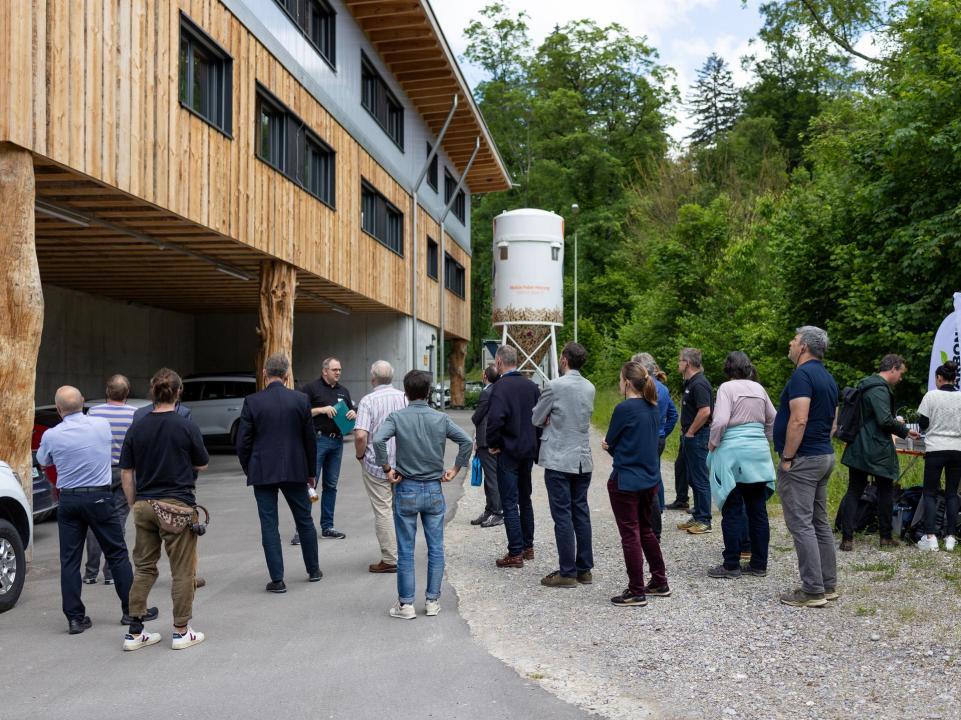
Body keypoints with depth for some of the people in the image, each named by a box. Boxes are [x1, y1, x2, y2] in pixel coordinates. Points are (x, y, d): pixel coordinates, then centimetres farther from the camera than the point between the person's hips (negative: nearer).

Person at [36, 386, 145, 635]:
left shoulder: (51, 436, -7)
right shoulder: (102, 425, -6)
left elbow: (43, 461, 13)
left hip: (68, 500, 0)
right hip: (99, 497, 0)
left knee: (69, 560, 8)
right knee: (117, 554, 8)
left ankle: (75, 617, 8)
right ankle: (132, 609, 13)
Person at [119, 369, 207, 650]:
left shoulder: (136, 429, 1)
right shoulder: (187, 427, -10)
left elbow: (126, 474, 4)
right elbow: (202, 465, 1)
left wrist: (135, 507, 13)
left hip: (144, 506, 4)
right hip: (177, 506, -4)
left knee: (143, 569, 13)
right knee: (182, 571, 5)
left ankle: (134, 632, 14)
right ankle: (181, 632, 11)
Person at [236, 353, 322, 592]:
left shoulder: (252, 402, -7)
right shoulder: (301, 400, -4)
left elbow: (242, 442, -5)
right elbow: (310, 439, 1)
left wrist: (248, 470, 10)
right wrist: (311, 472, 12)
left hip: (263, 472, -2)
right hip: (295, 470, 2)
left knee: (269, 525, 4)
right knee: (304, 520, 16)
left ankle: (277, 580, 4)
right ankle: (313, 570, 28)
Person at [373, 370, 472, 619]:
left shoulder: (397, 417, -7)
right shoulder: (441, 418, -1)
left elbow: (378, 440, -22)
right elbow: (466, 441, -5)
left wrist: (387, 469, -11)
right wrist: (455, 469, 3)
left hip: (406, 489, -2)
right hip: (434, 489, 2)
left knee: (405, 550, 6)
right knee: (435, 548, 10)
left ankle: (406, 604, 11)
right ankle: (433, 601, 16)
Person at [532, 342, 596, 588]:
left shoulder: (554, 387, -13)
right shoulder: (589, 387, 7)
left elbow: (537, 419, -4)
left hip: (558, 461, -6)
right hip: (583, 460, 6)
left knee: (562, 516, -2)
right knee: (581, 513, 12)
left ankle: (567, 572, 1)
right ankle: (584, 569, 17)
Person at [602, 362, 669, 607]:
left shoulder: (624, 408, -17)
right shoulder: (652, 408, 7)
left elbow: (610, 442, -8)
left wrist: (610, 447, 13)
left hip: (626, 481, -8)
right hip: (650, 478, 8)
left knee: (630, 535, 1)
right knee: (646, 530, 20)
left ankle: (636, 592, 7)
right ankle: (660, 582, 27)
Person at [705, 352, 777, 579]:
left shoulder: (727, 388, -8)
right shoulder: (758, 388, 10)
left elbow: (720, 421, -19)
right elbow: (772, 420, 15)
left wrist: (712, 443, -4)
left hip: (734, 452, -5)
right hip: (759, 454, 6)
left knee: (733, 511, 1)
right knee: (758, 510, 10)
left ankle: (731, 565, 5)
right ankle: (759, 564, 15)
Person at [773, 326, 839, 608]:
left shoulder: (802, 375, -15)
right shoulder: (828, 378, 15)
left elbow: (798, 420, -23)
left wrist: (787, 458, -18)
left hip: (803, 459, -10)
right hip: (825, 456, 10)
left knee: (801, 524, -6)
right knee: (819, 522, 15)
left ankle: (812, 591, -4)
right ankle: (828, 585, 21)